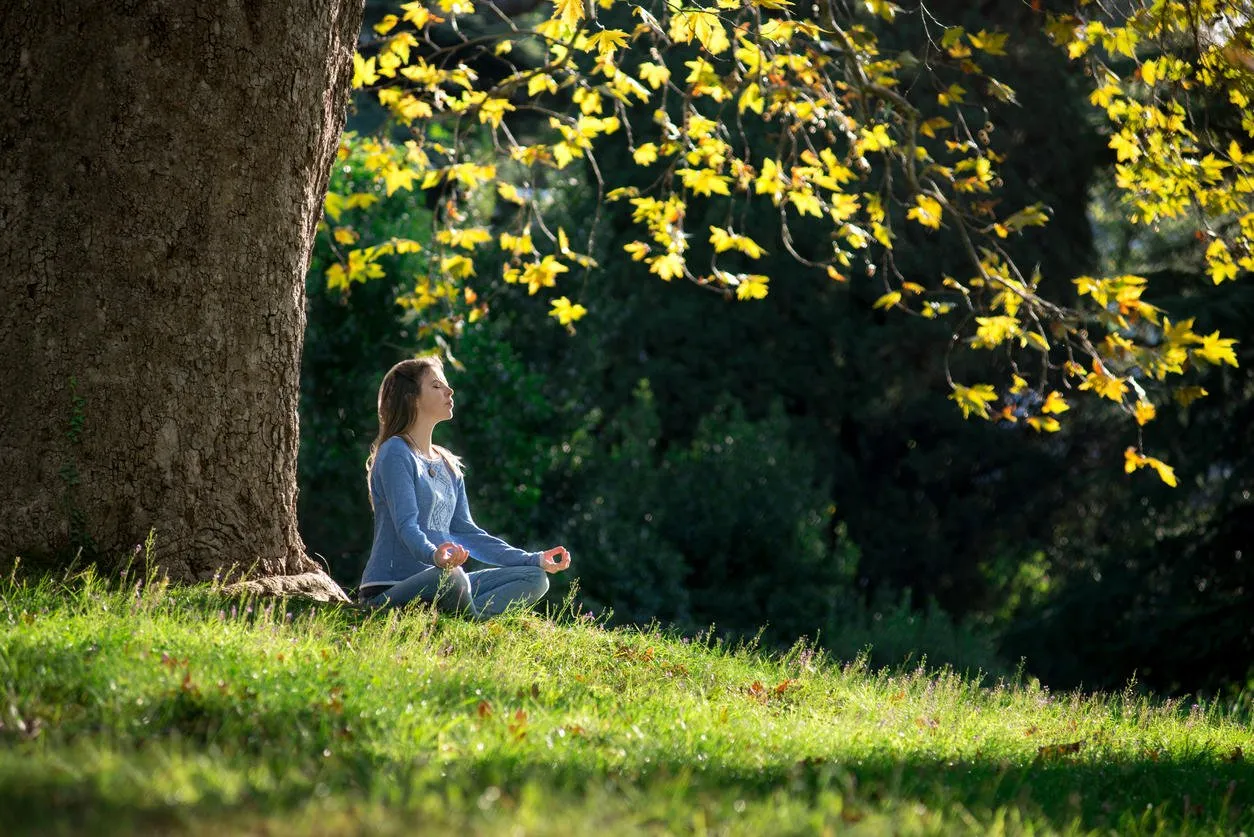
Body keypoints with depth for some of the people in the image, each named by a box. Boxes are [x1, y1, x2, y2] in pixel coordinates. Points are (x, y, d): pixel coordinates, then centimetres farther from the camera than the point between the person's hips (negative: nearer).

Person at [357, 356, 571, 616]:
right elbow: (406, 526, -19)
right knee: (450, 576, -40)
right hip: (388, 591, -9)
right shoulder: (396, 453, -6)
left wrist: (535, 560, 11)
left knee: (534, 577, -2)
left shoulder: (448, 465, 20)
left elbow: (466, 532, 18)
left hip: (438, 582, 9)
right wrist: (434, 555, -41)